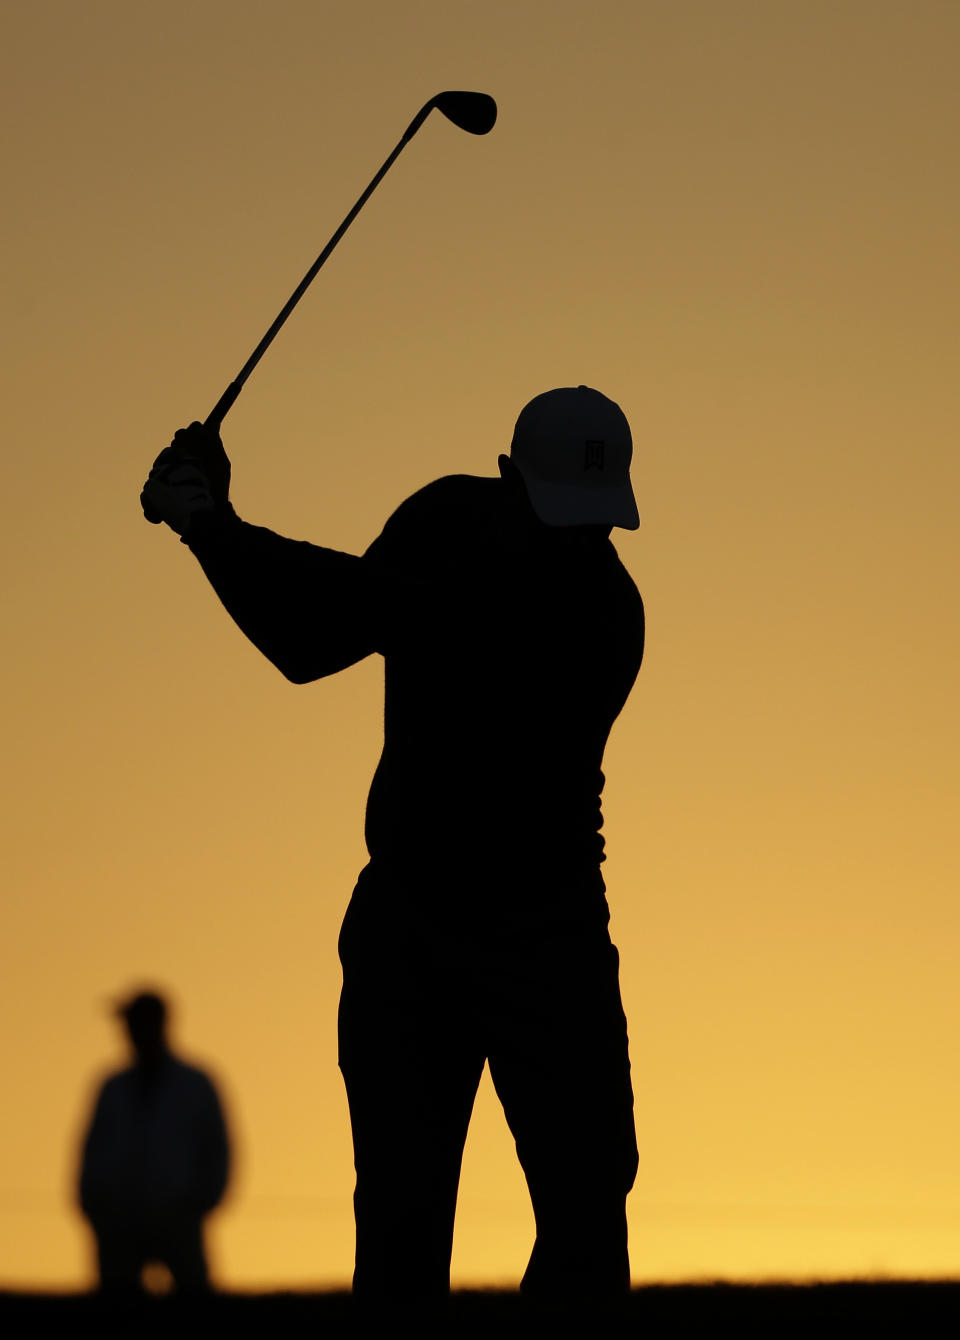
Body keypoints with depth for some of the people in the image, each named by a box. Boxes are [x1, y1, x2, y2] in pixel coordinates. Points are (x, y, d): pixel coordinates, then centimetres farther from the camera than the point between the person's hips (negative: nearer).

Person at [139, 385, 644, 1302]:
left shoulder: (602, 613, -18)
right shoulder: (451, 517, 0)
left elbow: (412, 618, -27)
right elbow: (313, 644, 7)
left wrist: (225, 533, -30)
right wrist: (217, 530, -8)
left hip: (547, 936, -3)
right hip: (404, 923, 3)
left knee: (588, 1199, -8)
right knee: (400, 1211, -3)